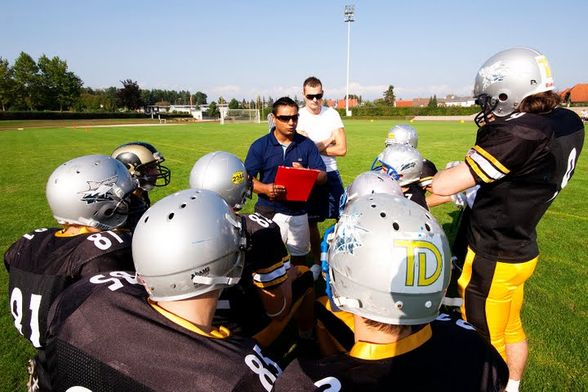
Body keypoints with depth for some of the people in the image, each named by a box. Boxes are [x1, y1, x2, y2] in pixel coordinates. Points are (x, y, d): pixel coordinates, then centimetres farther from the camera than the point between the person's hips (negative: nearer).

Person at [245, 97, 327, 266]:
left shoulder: (307, 145, 2)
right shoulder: (260, 146, -2)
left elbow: (322, 176, -1)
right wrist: (265, 189, -27)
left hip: (299, 212, 2)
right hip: (269, 213, -2)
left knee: (299, 256, 16)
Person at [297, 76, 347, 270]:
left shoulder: (332, 114, -1)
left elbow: (342, 149, -8)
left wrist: (313, 147, -12)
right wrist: (327, 142, -9)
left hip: (331, 174, 1)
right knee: (311, 221, 10)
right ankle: (317, 261, 27)